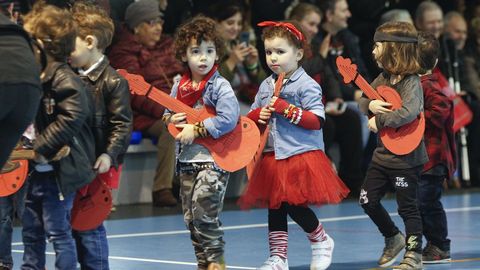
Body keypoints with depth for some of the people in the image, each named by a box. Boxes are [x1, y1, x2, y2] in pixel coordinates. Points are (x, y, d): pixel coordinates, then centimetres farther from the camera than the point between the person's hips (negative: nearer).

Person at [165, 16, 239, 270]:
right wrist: (170, 120, -4)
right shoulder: (179, 86, 8)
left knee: (203, 213, -13)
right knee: (190, 218, 11)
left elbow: (228, 119, -22)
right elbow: (168, 113, 20)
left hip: (214, 158, -7)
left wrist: (196, 130, -18)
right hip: (187, 160, 7)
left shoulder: (220, 86, -10)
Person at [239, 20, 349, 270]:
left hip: (302, 155, -7)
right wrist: (258, 116, -2)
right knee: (275, 207, 7)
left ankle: (321, 241, 16)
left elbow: (317, 120, -15)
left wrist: (286, 109, -20)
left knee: (294, 205, -10)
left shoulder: (306, 85, -8)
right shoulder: (266, 85, 12)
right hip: (273, 155, 7)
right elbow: (251, 116, 21)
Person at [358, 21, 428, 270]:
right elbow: (362, 102, 13)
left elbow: (409, 112, -35)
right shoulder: (383, 78, 6)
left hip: (406, 157, -8)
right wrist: (370, 105, -11)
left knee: (407, 207, 0)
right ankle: (393, 239, 30)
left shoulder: (411, 82, -19)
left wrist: (379, 121, -25)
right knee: (367, 200, 11)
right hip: (383, 154, 8)